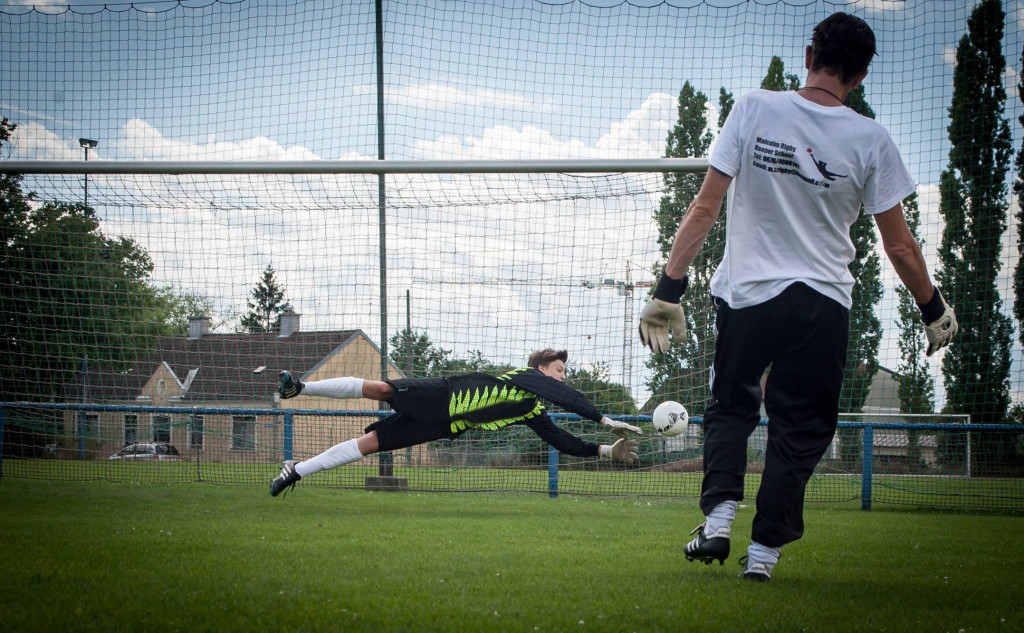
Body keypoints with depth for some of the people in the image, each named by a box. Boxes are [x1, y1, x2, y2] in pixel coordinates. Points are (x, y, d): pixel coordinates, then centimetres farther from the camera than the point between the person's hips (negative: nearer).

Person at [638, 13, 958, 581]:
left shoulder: (754, 110, -5)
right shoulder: (871, 140, -6)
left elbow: (705, 208, -7)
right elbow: (899, 245, -1)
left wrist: (669, 289, -4)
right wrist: (934, 309, 14)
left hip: (745, 294, 1)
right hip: (823, 304, -1)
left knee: (730, 408, 20)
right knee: (800, 428, 12)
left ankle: (719, 516, 1)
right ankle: (765, 548, 8)